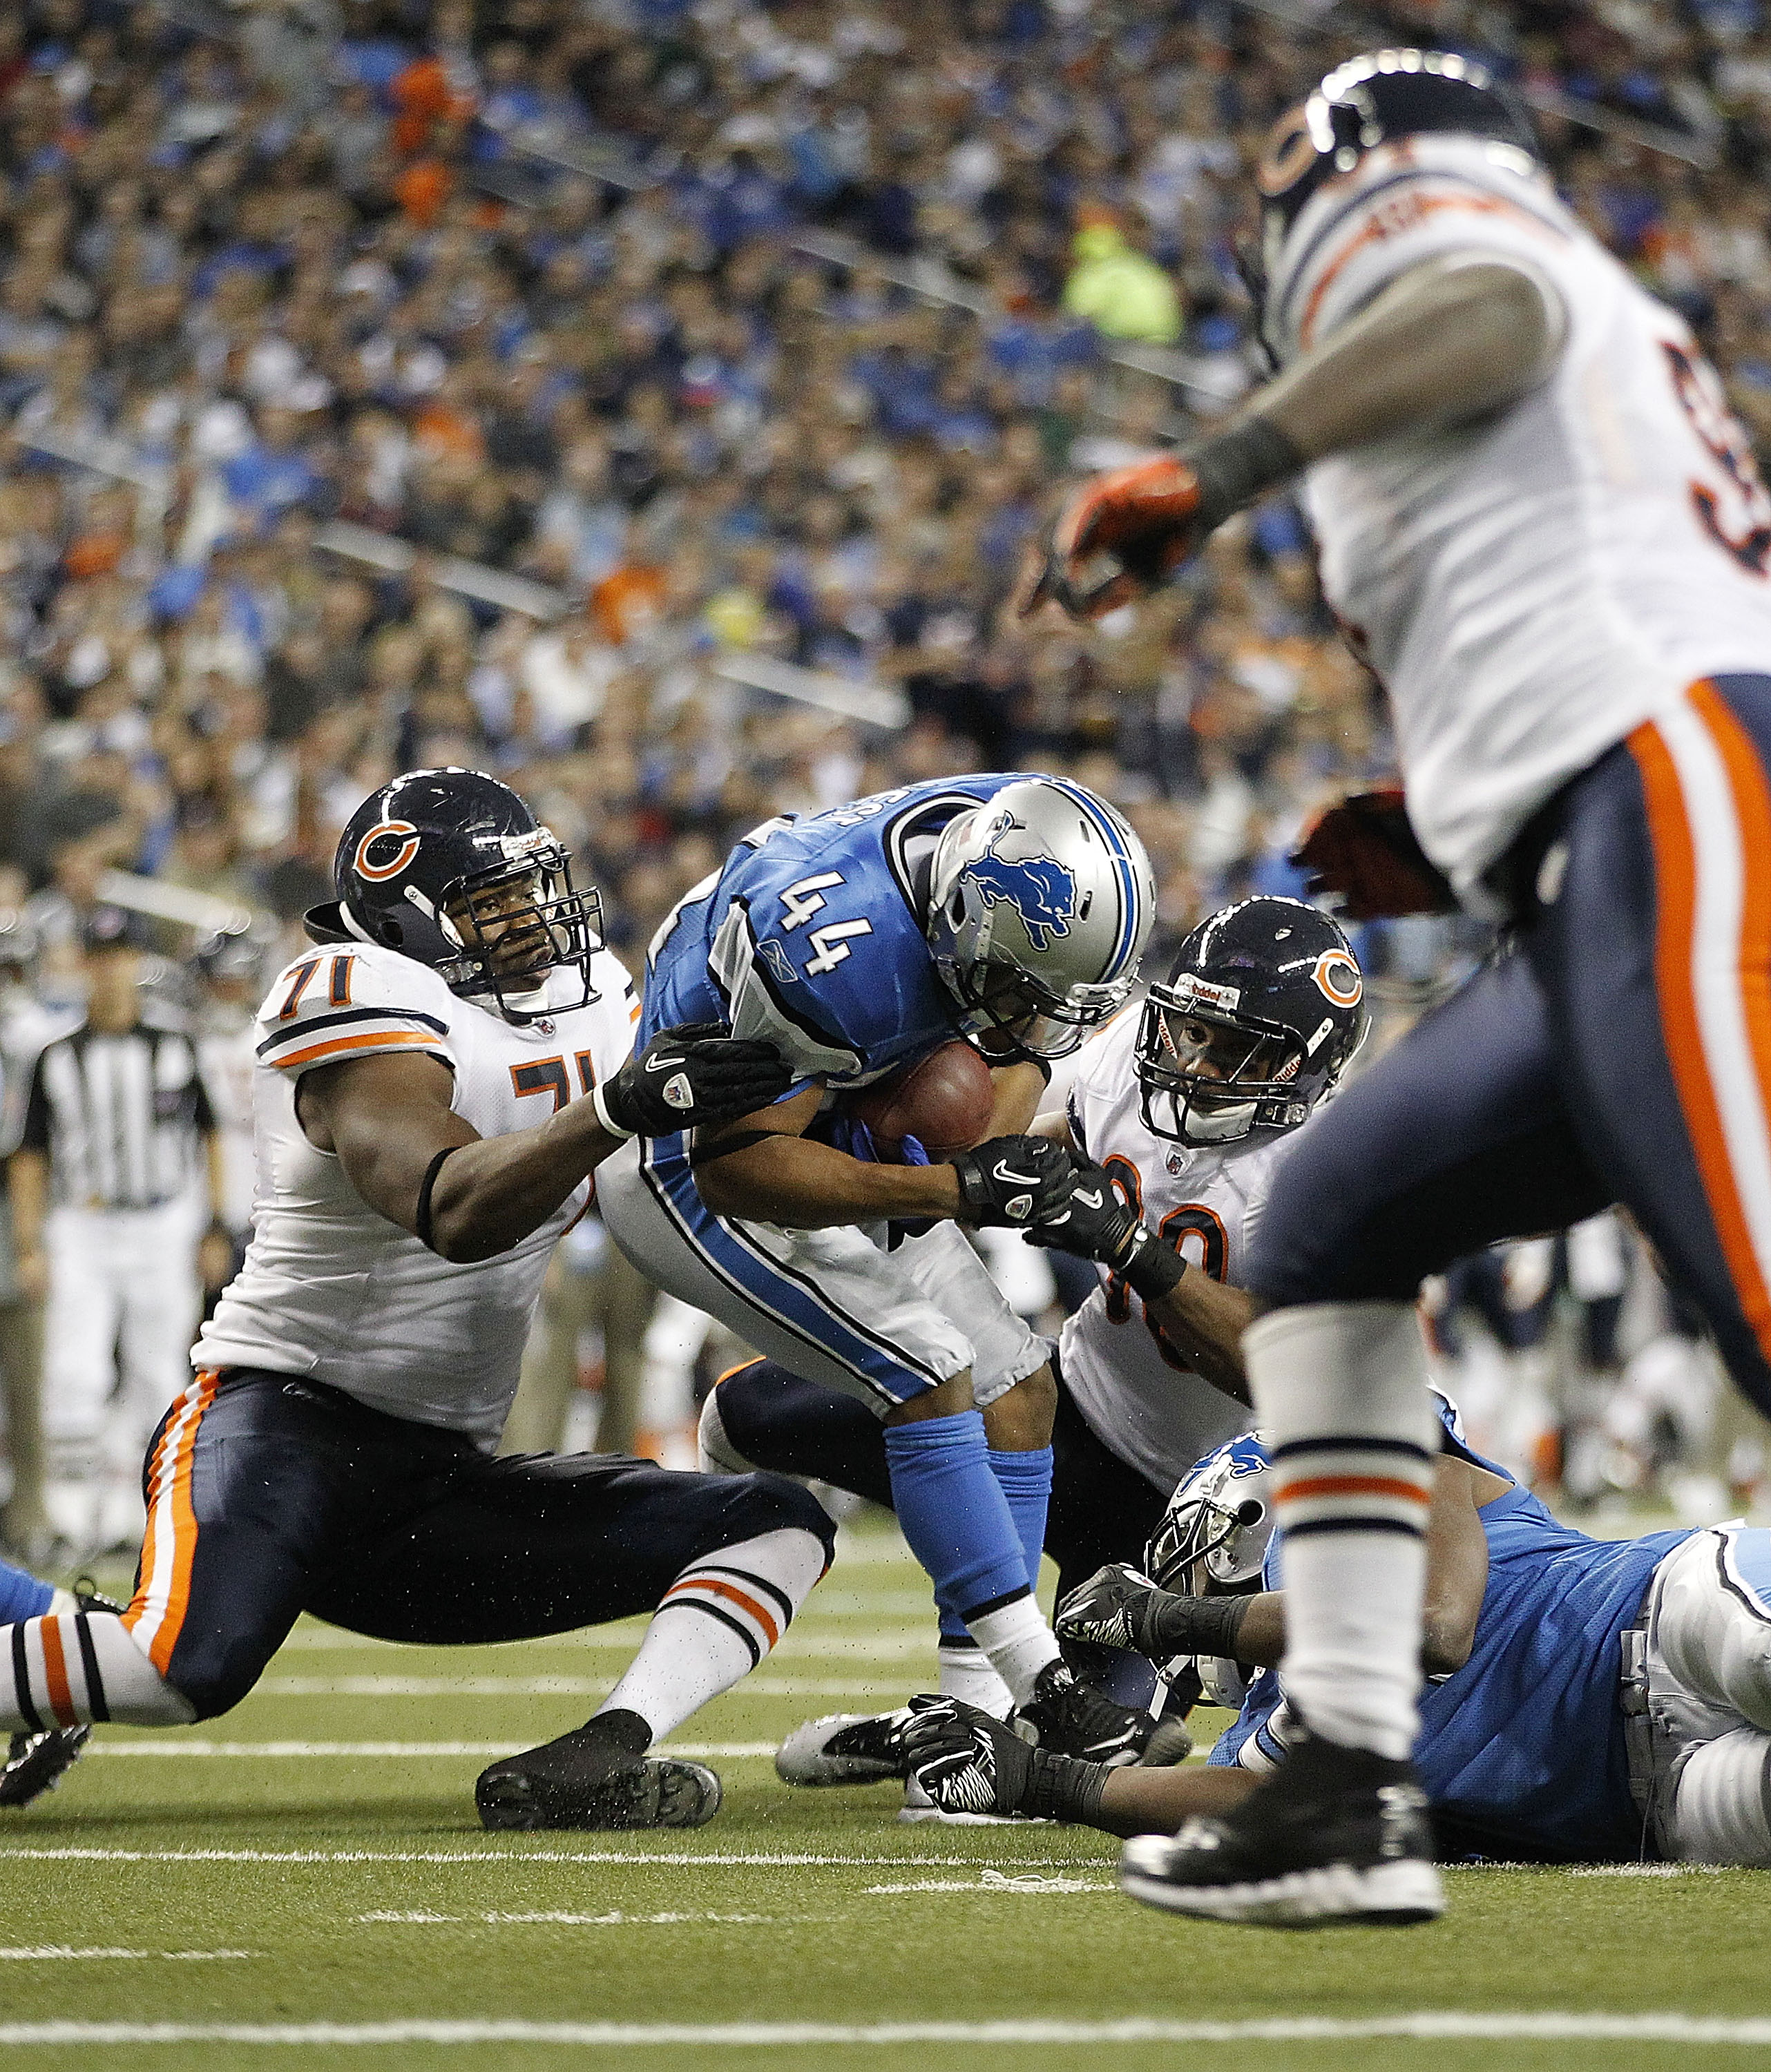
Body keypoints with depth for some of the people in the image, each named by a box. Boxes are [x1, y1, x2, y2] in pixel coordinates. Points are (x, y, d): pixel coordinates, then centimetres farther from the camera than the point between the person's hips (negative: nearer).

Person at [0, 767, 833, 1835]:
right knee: (192, 1666, -37)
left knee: (781, 1530, -6)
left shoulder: (591, 1003, 11)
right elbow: (453, 1211, -32)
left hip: (441, 1487, 8)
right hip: (288, 1415, -8)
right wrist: (617, 1106, -44)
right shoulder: (377, 1014, -15)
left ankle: (598, 1759, -28)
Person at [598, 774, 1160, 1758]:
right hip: (696, 1170, -9)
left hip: (836, 1137, 9)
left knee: (1018, 1383, 3)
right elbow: (738, 1166, -31)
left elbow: (1022, 1022, 5)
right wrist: (960, 1191, -36)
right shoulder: (837, 951, -39)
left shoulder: (1017, 838, -16)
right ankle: (1042, 1688, -16)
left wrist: (1003, 1143, -13)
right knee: (930, 1374, -21)